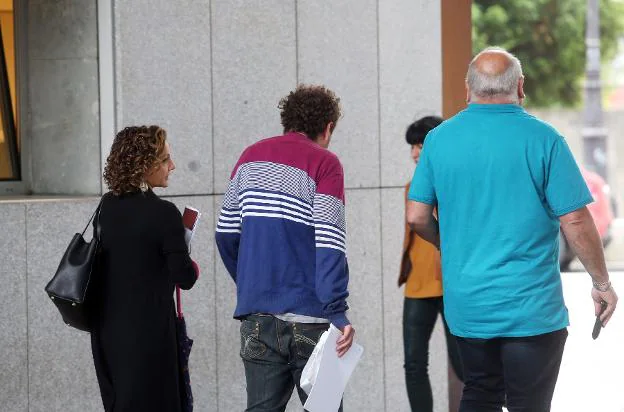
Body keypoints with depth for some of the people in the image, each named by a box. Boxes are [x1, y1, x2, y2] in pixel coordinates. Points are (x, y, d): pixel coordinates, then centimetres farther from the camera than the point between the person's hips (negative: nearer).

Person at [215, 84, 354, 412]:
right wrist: (337, 314, -16)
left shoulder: (251, 157, 10)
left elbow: (225, 234, 11)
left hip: (256, 313, 5)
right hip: (308, 317, -4)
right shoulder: (324, 163, -6)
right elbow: (329, 246, -14)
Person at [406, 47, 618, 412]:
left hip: (465, 305, 4)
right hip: (530, 306, -4)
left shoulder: (439, 138, 1)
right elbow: (576, 222, -12)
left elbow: (417, 217, 4)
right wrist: (602, 283, 1)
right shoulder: (543, 139, -11)